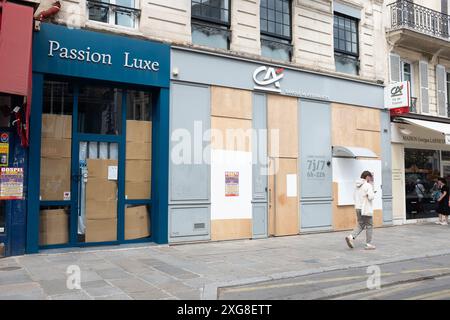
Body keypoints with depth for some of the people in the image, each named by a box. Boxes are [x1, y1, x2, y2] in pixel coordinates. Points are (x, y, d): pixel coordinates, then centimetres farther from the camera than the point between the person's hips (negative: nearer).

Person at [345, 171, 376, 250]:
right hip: (366, 209, -7)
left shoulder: (357, 186, 11)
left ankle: (351, 236, -5)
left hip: (358, 208, 7)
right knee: (369, 226, 5)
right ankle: (368, 244, 9)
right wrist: (373, 192, 1)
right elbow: (371, 197, -21)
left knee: (360, 225, 15)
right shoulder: (368, 185, -13)